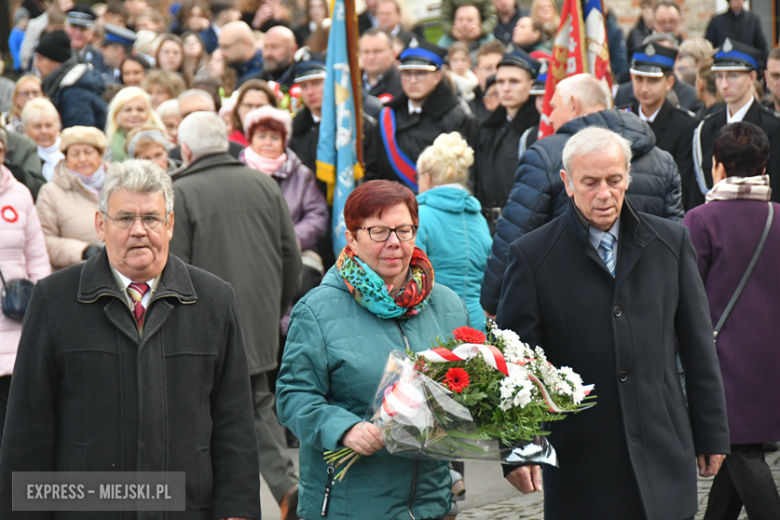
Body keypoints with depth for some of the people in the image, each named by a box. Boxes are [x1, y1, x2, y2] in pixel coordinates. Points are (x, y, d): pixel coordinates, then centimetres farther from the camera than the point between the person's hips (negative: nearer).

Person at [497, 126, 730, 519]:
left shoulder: (670, 242, 7)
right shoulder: (532, 255, -1)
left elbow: (697, 347, 11)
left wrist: (712, 435, 10)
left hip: (663, 453, 2)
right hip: (579, 457, -2)